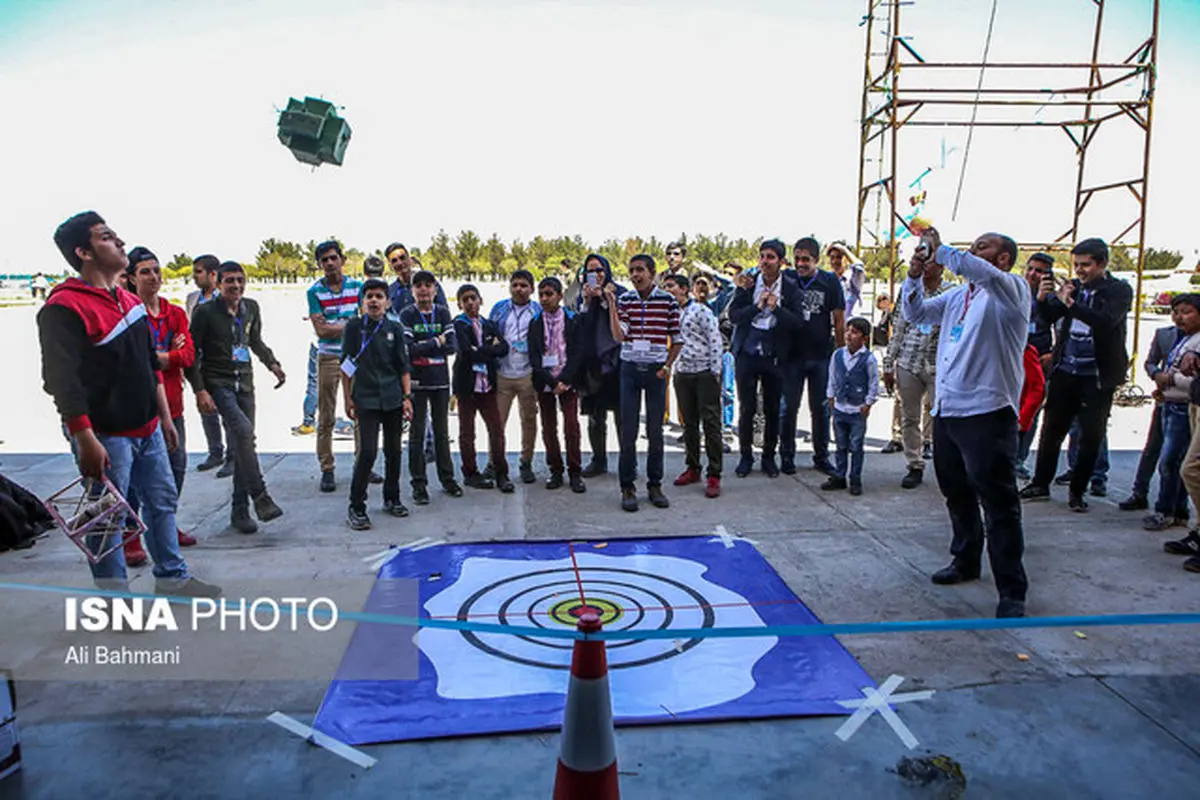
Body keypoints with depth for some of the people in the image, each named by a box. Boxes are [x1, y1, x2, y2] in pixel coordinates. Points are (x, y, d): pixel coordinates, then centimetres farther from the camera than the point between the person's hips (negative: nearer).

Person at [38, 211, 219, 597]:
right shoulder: (64, 308, -15)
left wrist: (165, 418, 18)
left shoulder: (130, 301, 12)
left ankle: (172, 577, 30)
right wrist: (87, 442, -22)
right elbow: (62, 382, -19)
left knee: (163, 501, 16)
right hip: (105, 436, -8)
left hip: (147, 430, 8)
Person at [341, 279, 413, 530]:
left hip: (393, 399, 3)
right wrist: (348, 399, 0)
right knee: (367, 452, -10)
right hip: (366, 399, -3)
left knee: (393, 451, 11)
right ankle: (356, 508, 1)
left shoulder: (395, 329, 5)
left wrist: (407, 397, 1)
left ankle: (392, 499, 28)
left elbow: (403, 366, 7)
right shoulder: (354, 327, -1)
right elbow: (346, 365, 2)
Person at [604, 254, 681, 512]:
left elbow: (677, 339, 6)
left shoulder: (668, 301, 0)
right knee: (628, 431, 1)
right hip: (630, 368, 0)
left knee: (655, 431, 6)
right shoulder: (623, 300, 2)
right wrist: (611, 304, -15)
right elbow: (619, 336, -10)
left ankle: (655, 485, 17)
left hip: (656, 371, 0)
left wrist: (668, 366, -4)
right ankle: (627, 487, 10)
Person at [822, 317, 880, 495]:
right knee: (841, 446, 13)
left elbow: (874, 385, -4)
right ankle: (839, 477, 22)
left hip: (858, 411, -3)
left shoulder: (869, 359, -11)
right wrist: (831, 400, 10)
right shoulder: (838, 355, 0)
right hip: (839, 408, 4)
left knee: (856, 447, 4)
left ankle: (855, 480, 15)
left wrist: (867, 405, -5)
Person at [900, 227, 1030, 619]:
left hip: (987, 412, -8)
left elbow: (979, 272, -24)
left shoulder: (1013, 289, -4)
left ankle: (1012, 590, 3)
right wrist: (915, 274, 3)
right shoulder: (957, 295, 18)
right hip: (946, 409, 8)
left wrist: (939, 249, -14)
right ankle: (965, 561, 37)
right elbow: (915, 313, 18)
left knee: (998, 503, -5)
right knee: (956, 494, 19)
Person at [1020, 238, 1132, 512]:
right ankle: (1040, 484, 20)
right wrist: (1043, 298, -18)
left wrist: (1071, 304, -31)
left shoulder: (1119, 291, -6)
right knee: (1052, 430, 8)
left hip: (1098, 376, -3)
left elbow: (1106, 321, -22)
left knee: (1091, 437, 4)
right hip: (1065, 371, 3)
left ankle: (1077, 492, 16)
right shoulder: (1073, 286, 6)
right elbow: (1051, 316, 1)